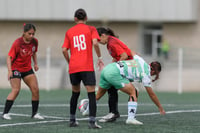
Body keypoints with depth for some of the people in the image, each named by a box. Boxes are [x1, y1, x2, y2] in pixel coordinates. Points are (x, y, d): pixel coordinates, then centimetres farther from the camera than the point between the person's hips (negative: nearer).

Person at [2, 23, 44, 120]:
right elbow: (9, 57, -22)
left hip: (27, 69, 6)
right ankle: (5, 113, -15)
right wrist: (10, 71, -33)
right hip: (16, 68, -6)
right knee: (16, 90, -19)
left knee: (35, 89, -4)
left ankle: (34, 113, 8)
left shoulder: (34, 41, -5)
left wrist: (35, 63, 4)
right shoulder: (17, 43, -21)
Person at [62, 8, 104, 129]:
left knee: (75, 93, 19)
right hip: (87, 67, -4)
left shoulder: (69, 32, 13)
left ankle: (72, 120, 23)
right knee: (91, 93, -5)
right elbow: (95, 43, -12)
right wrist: (99, 58, -2)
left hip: (73, 68, 4)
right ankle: (92, 121, -17)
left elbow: (64, 50, 6)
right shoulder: (91, 29, 4)